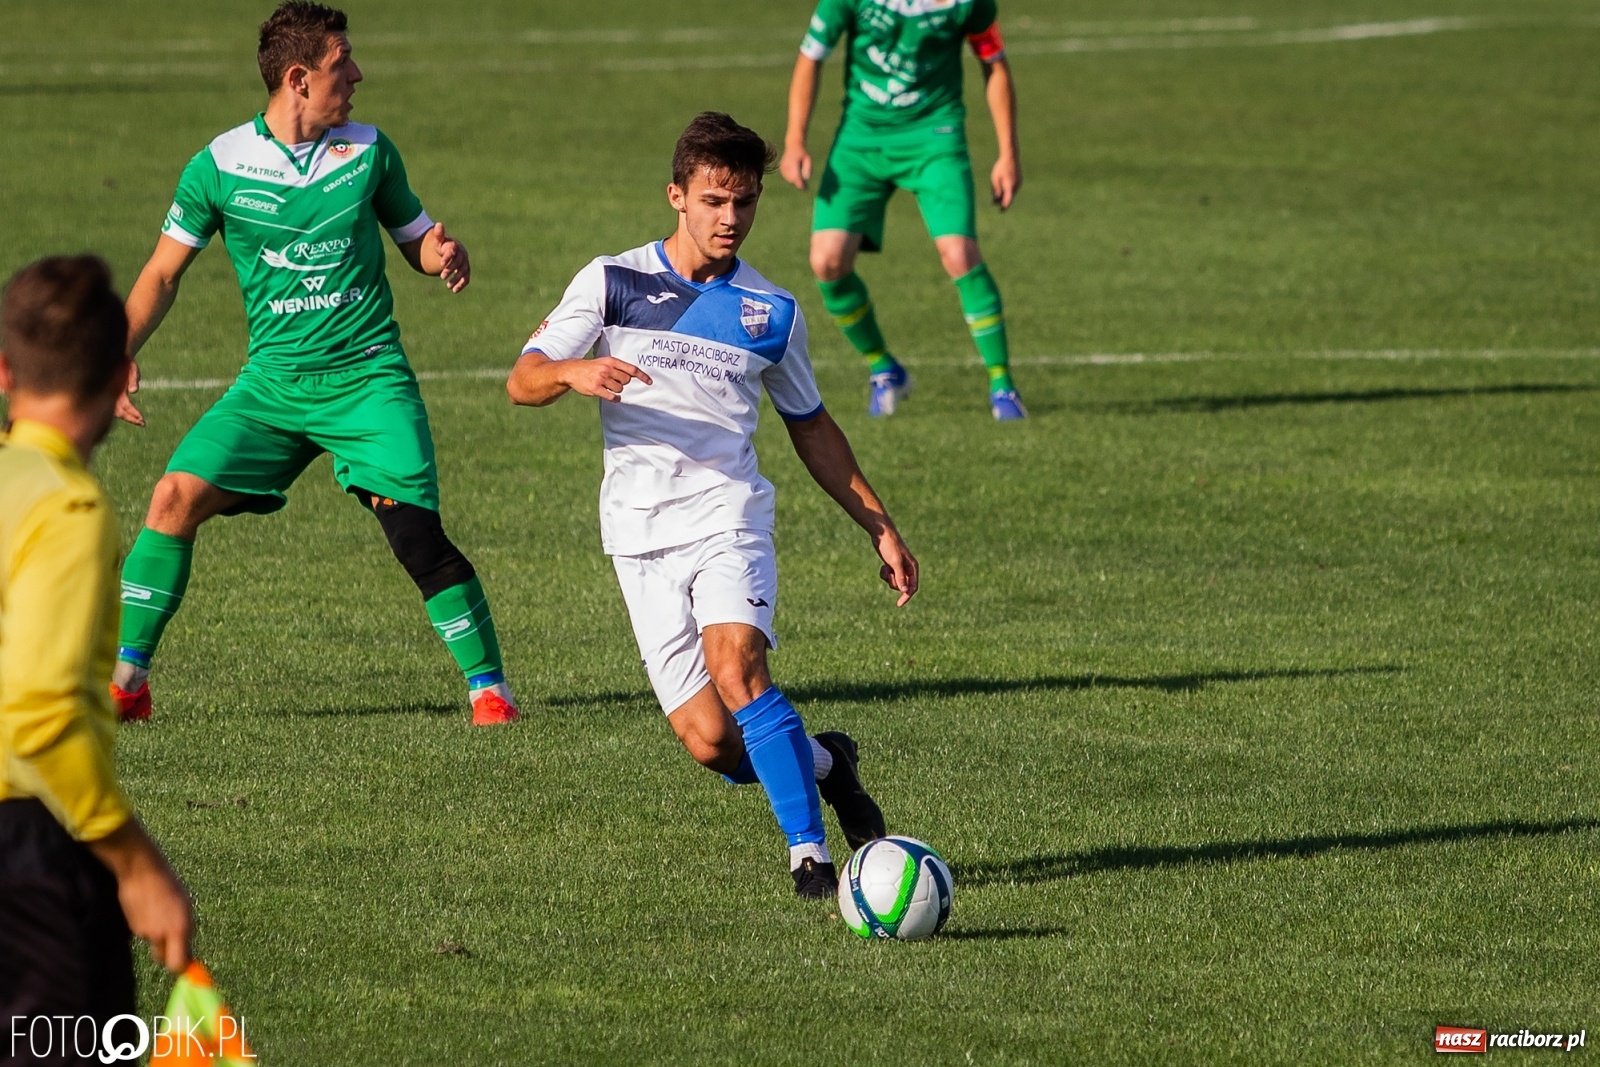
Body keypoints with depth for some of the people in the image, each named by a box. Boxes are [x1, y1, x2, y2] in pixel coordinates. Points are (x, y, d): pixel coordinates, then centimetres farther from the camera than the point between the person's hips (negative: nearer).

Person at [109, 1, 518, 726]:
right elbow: (163, 273, 4)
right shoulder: (219, 167, -4)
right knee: (176, 496, -11)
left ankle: (486, 683, 2)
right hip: (272, 383, 1)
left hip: (368, 377, -1)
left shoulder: (367, 151, 0)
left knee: (415, 532, -13)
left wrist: (445, 256, -12)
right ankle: (125, 678, 0)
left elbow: (416, 238, 12)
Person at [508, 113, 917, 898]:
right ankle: (820, 762, 21)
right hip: (641, 532, 0)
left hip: (729, 515, 0)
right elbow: (522, 381, -1)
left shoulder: (771, 312, 11)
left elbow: (810, 426, 23)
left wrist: (881, 529, 20)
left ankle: (808, 848, -22)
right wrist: (575, 373, -24)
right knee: (710, 742, -9)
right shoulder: (614, 282, 5)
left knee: (736, 665, -28)